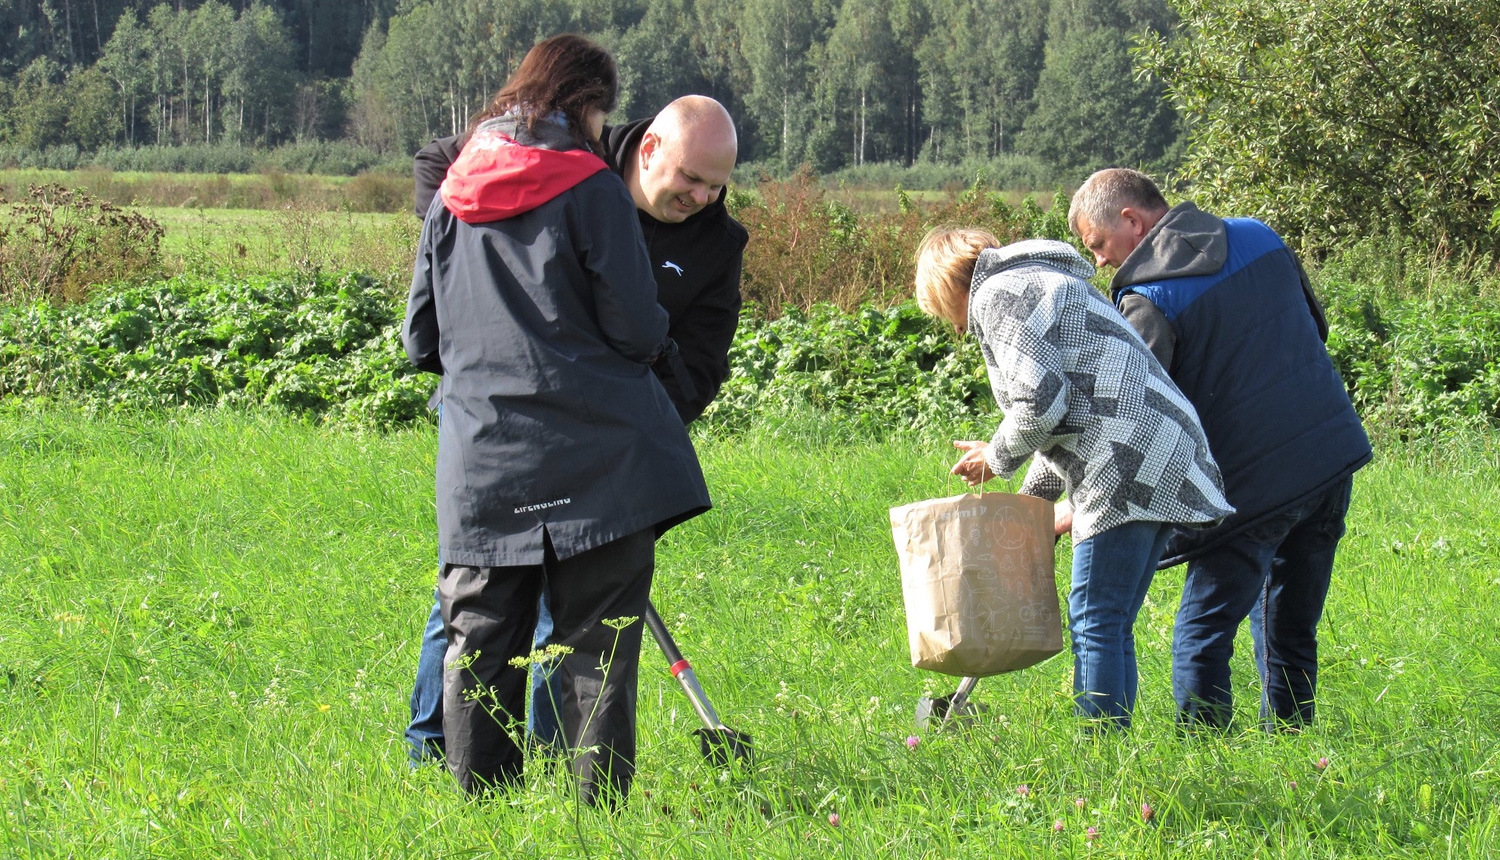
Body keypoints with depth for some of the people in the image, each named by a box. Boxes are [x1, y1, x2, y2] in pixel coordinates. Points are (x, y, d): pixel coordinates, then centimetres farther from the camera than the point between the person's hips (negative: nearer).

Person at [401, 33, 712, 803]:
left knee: (479, 635, 8)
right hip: (595, 452, -4)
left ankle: (481, 796, 10)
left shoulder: (451, 197, 11)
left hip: (480, 457, 4)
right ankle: (600, 799, 1)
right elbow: (636, 327, -7)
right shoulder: (590, 187, -4)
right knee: (596, 644, 1)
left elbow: (420, 340, 15)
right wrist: (653, 348, 15)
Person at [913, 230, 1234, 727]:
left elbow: (1041, 401, -14)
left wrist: (997, 457, 4)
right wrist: (1030, 499, 38)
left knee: (1095, 624, -8)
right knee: (1111, 629, 12)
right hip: (1166, 459, 10)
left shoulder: (998, 294, -2)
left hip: (1128, 464, -10)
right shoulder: (1042, 284, 29)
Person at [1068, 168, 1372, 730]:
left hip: (1253, 484, -7)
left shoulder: (1148, 300, -12)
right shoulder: (1259, 238, 9)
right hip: (1335, 455, 7)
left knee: (1202, 635, 0)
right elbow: (1315, 326, 22)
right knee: (1291, 626, 16)